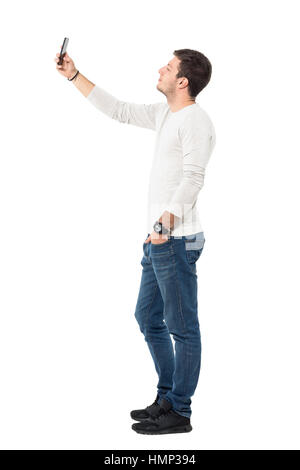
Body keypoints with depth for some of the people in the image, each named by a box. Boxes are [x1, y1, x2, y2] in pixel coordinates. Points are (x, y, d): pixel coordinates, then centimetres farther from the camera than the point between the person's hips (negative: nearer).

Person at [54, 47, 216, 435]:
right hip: (158, 240, 10)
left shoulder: (195, 120, -12)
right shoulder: (164, 113, 16)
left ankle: (179, 413, 7)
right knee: (148, 318, 17)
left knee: (182, 327, -2)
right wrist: (73, 76, 23)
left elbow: (192, 178, -23)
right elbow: (117, 110, 24)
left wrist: (167, 221, -35)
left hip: (176, 240, -10)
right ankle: (167, 399, 28)